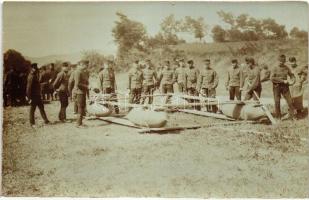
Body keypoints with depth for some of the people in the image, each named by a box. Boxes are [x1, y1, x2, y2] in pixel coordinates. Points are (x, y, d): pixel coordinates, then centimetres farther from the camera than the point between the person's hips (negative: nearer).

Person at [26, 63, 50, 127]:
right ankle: (32, 123, 9)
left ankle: (46, 120, 18)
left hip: (38, 95, 9)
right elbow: (29, 88, -20)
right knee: (32, 110, 1)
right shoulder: (31, 76, -17)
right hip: (33, 96, -9)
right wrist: (29, 98, -20)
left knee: (41, 108, 12)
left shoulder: (36, 75, 12)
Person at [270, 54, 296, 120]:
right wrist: (283, 81, -19)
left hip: (285, 86, 3)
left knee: (290, 101, -3)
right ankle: (278, 117, 13)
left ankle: (291, 116, 8)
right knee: (277, 102, 1)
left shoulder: (286, 68, 6)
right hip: (277, 86, -2)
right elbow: (272, 78, -17)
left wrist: (292, 81, -4)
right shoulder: (275, 68, -5)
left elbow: (292, 75, 19)